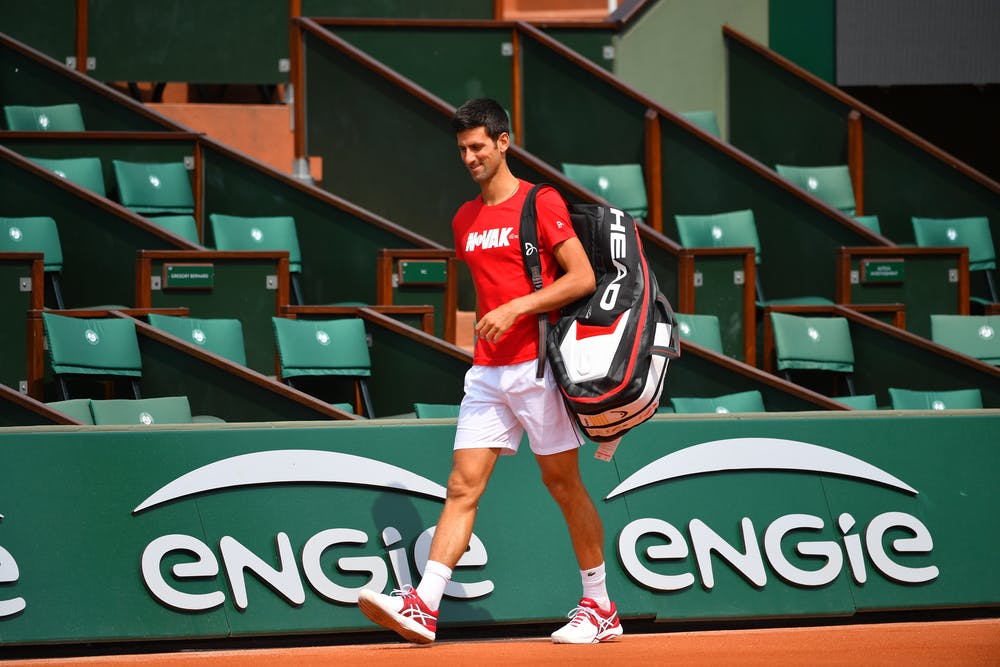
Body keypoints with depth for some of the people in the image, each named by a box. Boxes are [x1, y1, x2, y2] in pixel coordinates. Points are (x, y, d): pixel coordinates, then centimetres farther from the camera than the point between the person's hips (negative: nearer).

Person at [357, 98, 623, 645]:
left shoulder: (542, 204, -6)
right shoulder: (465, 221, 15)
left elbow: (583, 278, -13)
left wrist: (517, 307, -19)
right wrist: (484, 336, 16)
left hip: (537, 368, -6)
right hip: (487, 373, 6)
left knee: (564, 485, 1)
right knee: (462, 487, -2)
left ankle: (600, 608, 11)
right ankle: (423, 607, -10)